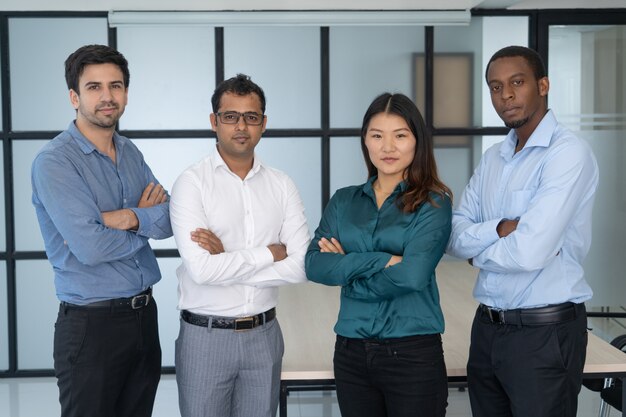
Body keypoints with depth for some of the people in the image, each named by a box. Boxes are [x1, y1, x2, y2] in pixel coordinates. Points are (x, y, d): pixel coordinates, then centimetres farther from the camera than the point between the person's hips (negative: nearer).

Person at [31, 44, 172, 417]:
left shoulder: (131, 153, 10)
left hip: (144, 314, 7)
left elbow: (173, 219, -1)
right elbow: (90, 247, -23)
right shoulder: (54, 162, -14)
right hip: (92, 324, -6)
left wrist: (130, 218, -20)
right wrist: (147, 221, -7)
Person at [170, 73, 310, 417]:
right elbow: (202, 269, -20)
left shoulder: (281, 185, 2)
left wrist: (227, 261, -14)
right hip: (206, 337, -3)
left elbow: (302, 266, -8)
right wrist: (270, 253, -10)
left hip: (264, 335, 3)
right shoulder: (192, 183, -9)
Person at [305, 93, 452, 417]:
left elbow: (413, 274, -18)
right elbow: (314, 265, -6)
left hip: (413, 351, -4)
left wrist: (345, 267, -7)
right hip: (351, 350, 4)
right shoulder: (343, 201, 8)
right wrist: (380, 260, -17)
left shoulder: (434, 202, -4)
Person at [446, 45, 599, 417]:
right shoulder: (493, 158, 10)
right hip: (488, 327, 7)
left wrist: (479, 251, -5)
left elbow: (529, 253, -24)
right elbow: (454, 236, 3)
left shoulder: (568, 153, -15)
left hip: (545, 333, -7)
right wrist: (501, 229, -16)